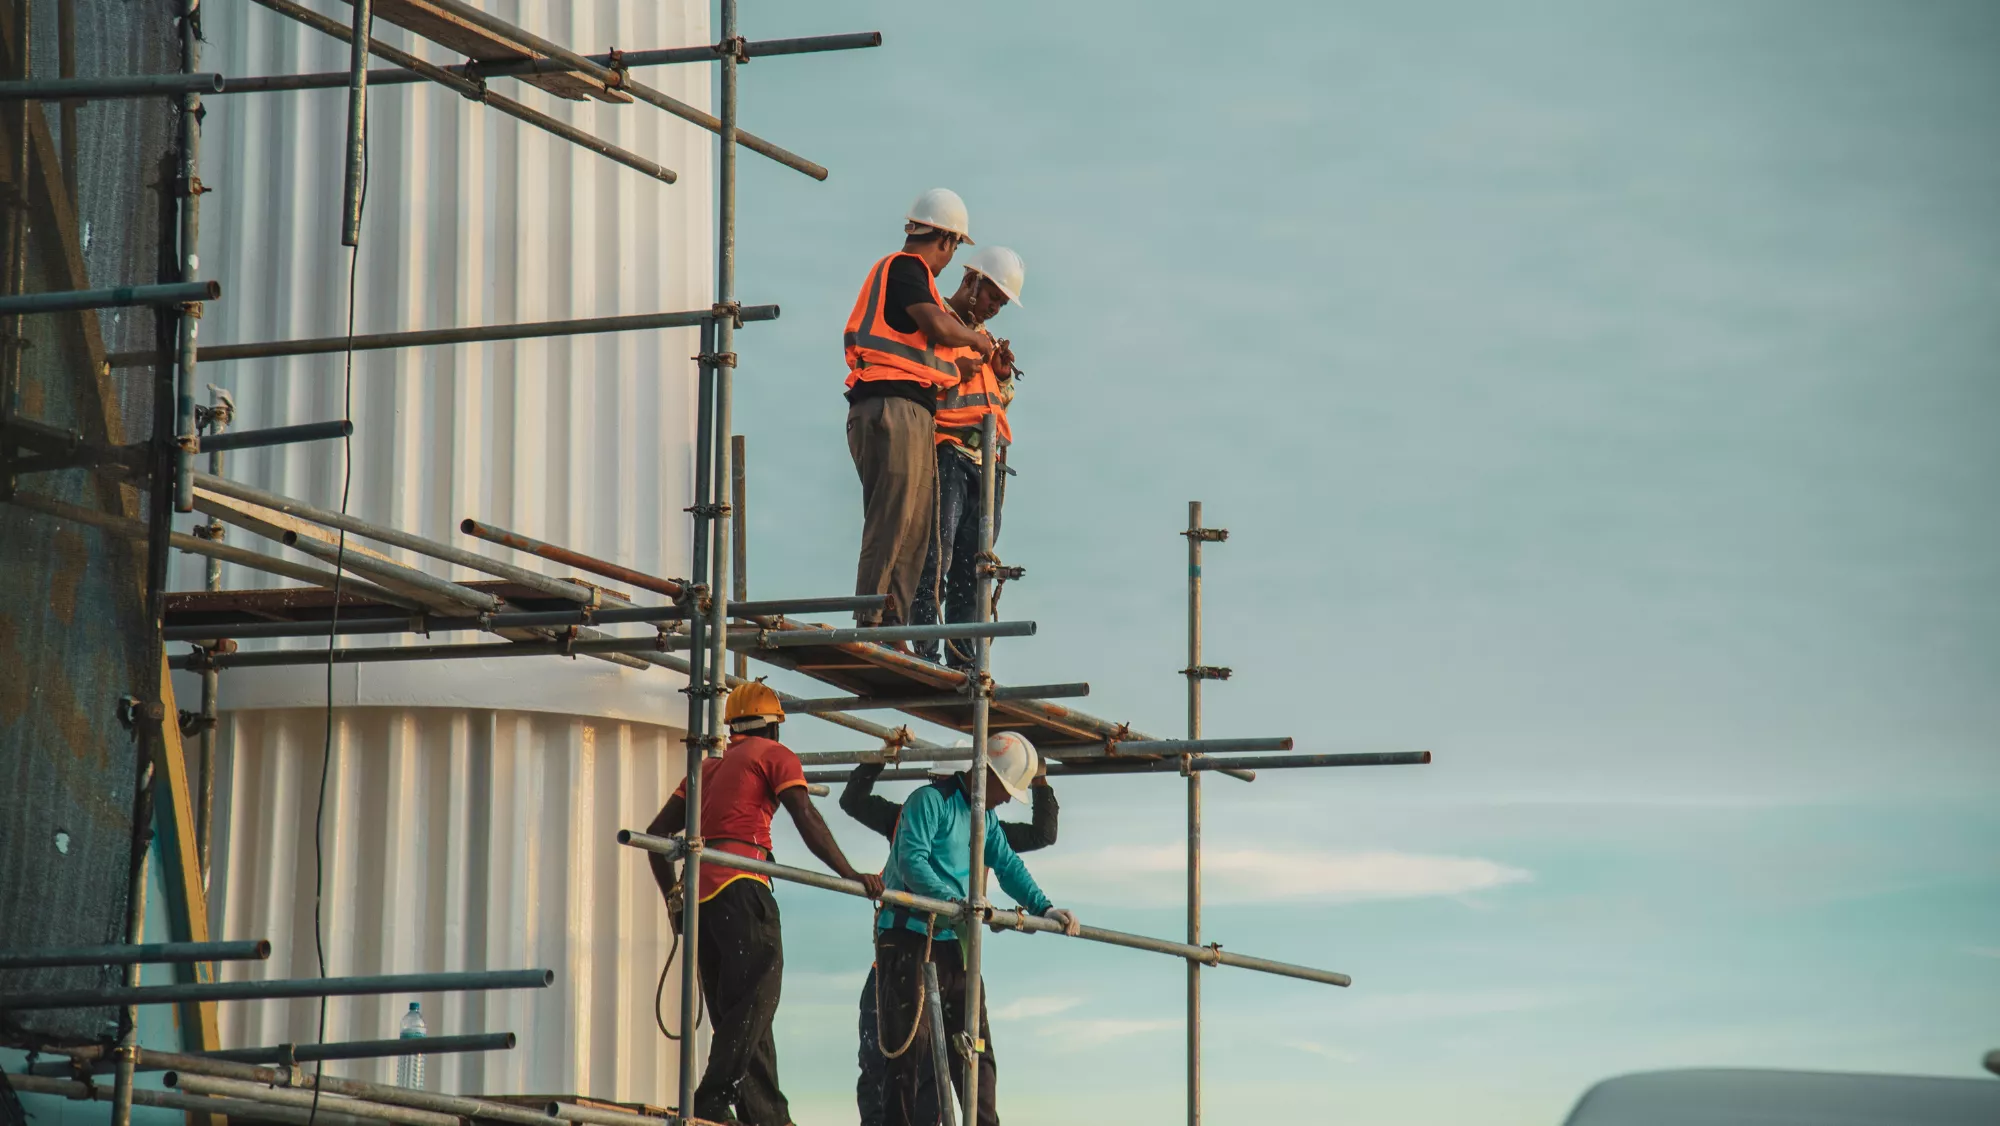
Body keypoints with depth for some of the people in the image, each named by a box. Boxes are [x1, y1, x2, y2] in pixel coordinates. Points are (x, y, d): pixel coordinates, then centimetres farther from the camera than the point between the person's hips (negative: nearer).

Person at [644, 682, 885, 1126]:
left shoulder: (708, 768, 26)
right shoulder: (774, 756, 7)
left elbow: (658, 832, 23)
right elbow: (807, 821, -6)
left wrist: (673, 898, 25)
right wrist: (850, 874, -9)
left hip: (700, 891, 8)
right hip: (740, 888, -8)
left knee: (734, 1013, 8)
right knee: (755, 1001, -13)